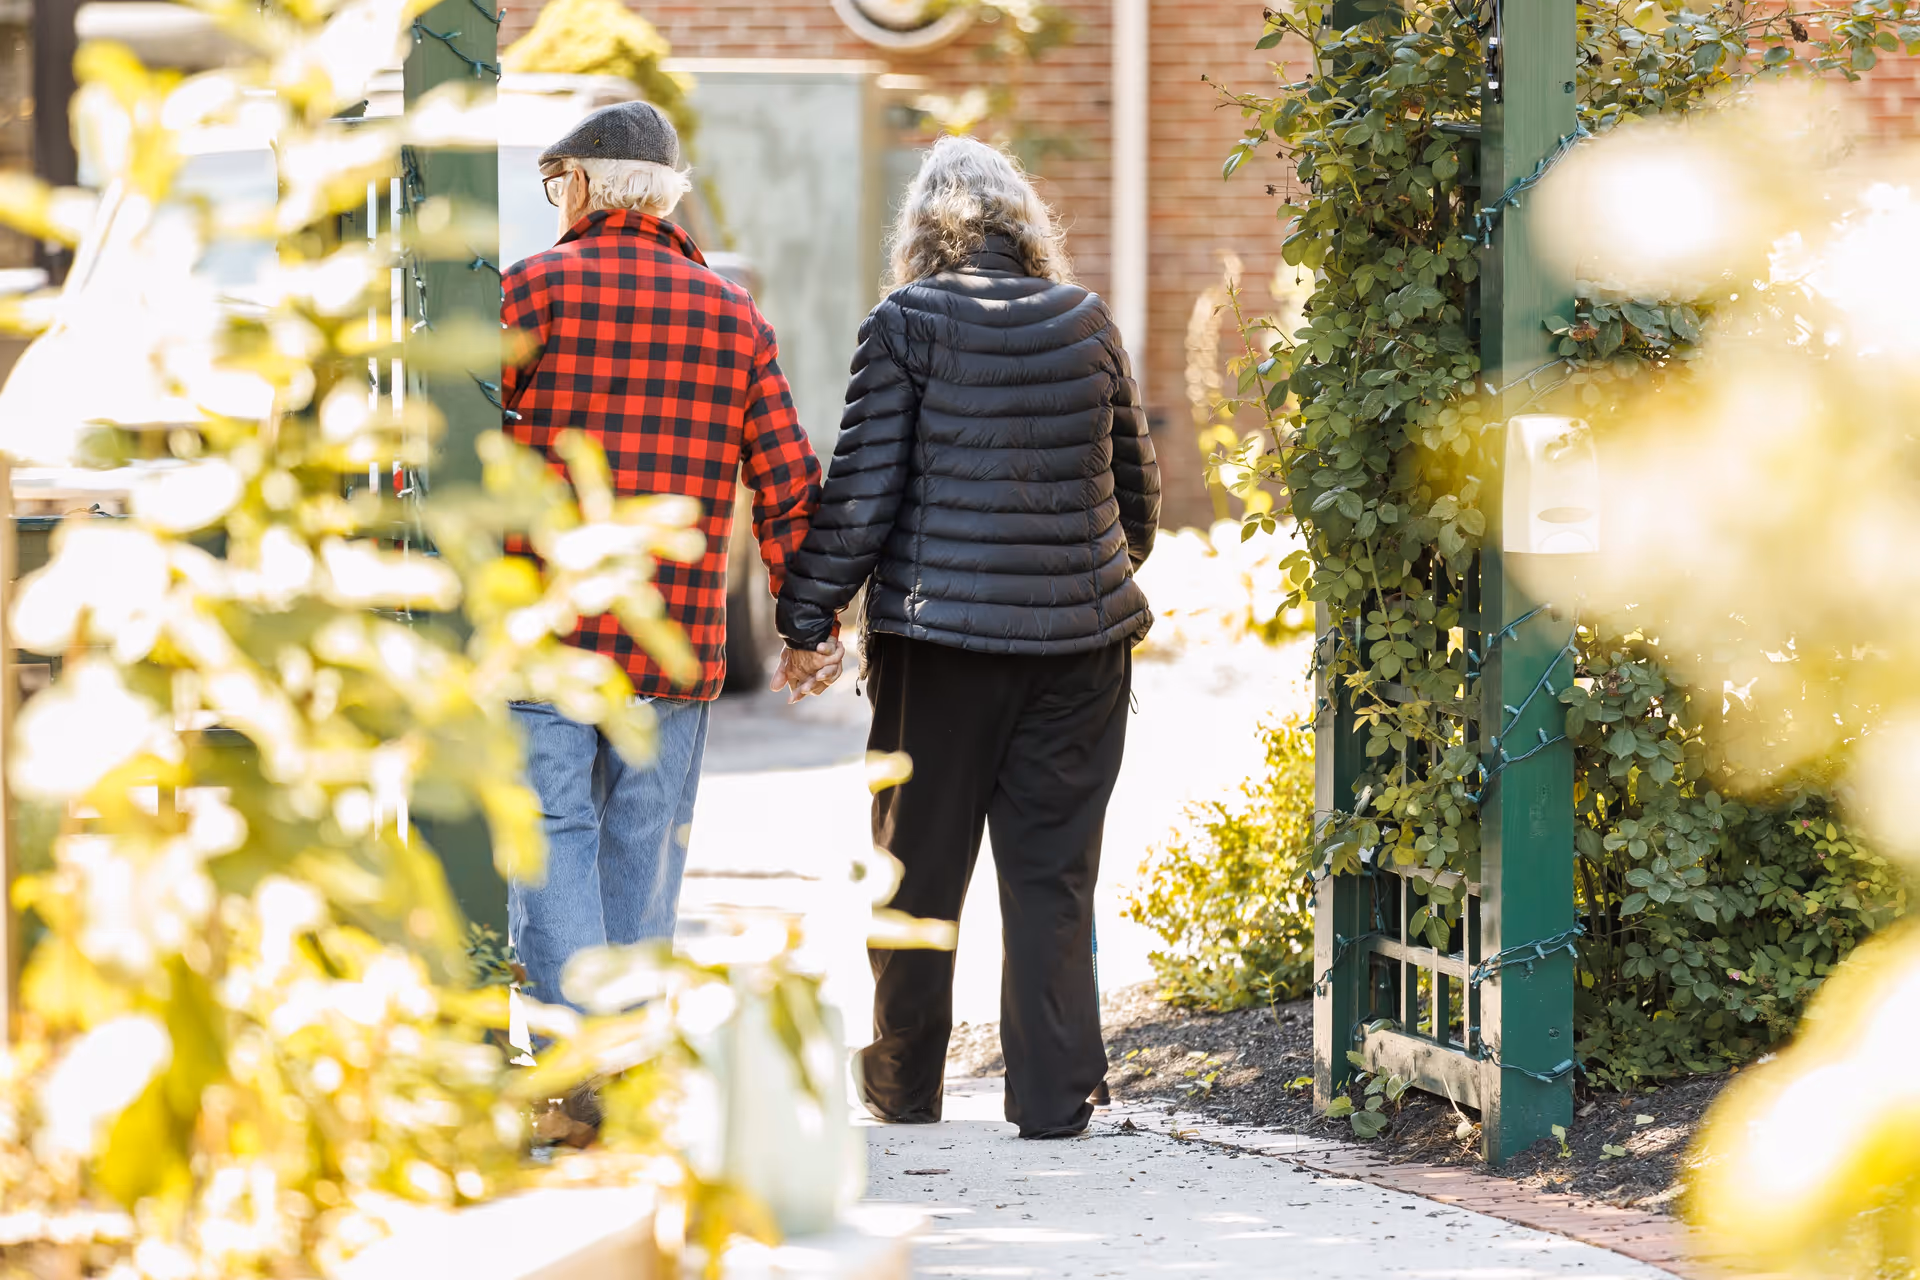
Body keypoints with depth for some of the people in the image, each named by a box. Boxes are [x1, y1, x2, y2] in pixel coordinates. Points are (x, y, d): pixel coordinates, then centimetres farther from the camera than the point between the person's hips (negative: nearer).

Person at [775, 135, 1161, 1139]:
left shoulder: (906, 323, -5)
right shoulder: (1086, 321, 6)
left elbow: (863, 487, -8)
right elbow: (1135, 481, 15)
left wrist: (809, 606, -1)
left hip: (941, 624, -3)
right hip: (1080, 627, 3)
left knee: (921, 859, 9)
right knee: (1053, 868, 6)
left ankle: (904, 1083, 19)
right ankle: (1053, 1094, 3)